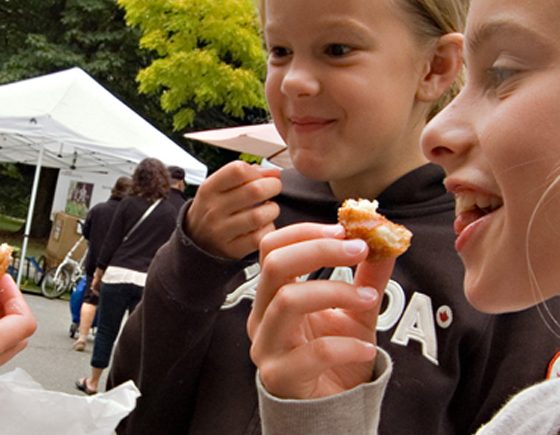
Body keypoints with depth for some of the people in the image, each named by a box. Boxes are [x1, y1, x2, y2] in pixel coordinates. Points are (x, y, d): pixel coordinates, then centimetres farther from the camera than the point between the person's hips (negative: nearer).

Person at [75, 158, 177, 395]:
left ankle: (93, 382, 20)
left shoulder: (128, 204, 1)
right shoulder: (171, 212, 4)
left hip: (118, 275, -1)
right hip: (149, 281, 1)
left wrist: (99, 273, 9)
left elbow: (111, 241, 1)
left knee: (106, 331, 9)